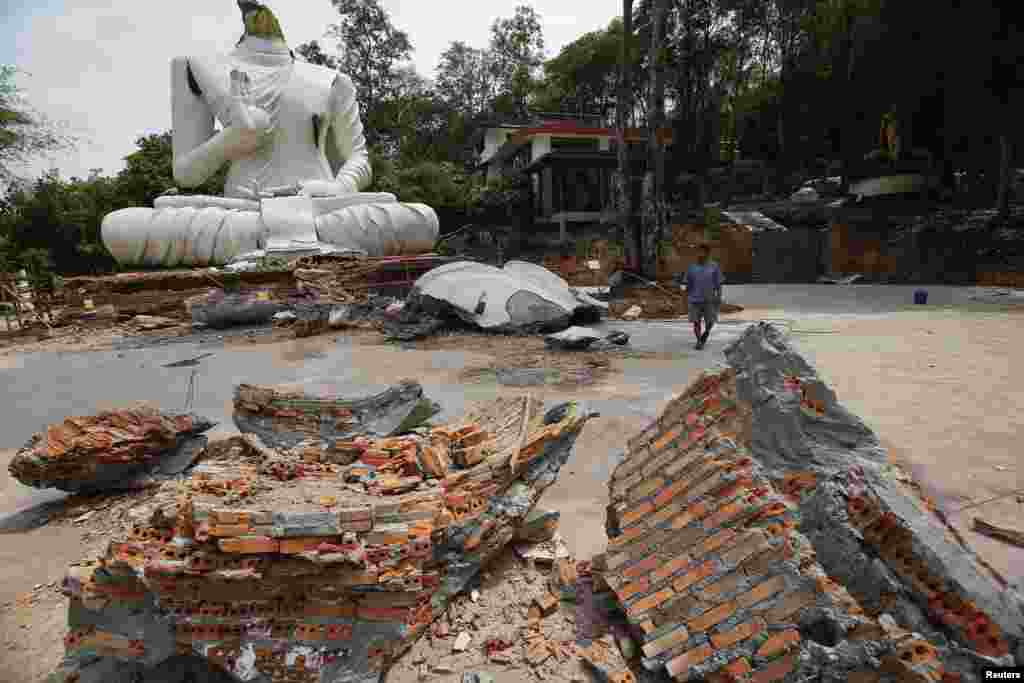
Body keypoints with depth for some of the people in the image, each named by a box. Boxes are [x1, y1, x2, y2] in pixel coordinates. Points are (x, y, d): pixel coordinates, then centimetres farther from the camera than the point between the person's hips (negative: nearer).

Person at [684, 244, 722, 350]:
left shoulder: (714, 267, 0)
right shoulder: (691, 268, 3)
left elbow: (718, 284, 2)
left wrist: (719, 297, -5)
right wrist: (687, 298, 11)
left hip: (709, 300, 0)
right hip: (695, 300, 1)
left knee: (710, 322, 3)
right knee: (696, 322, -3)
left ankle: (705, 334, 33)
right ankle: (699, 341, 12)